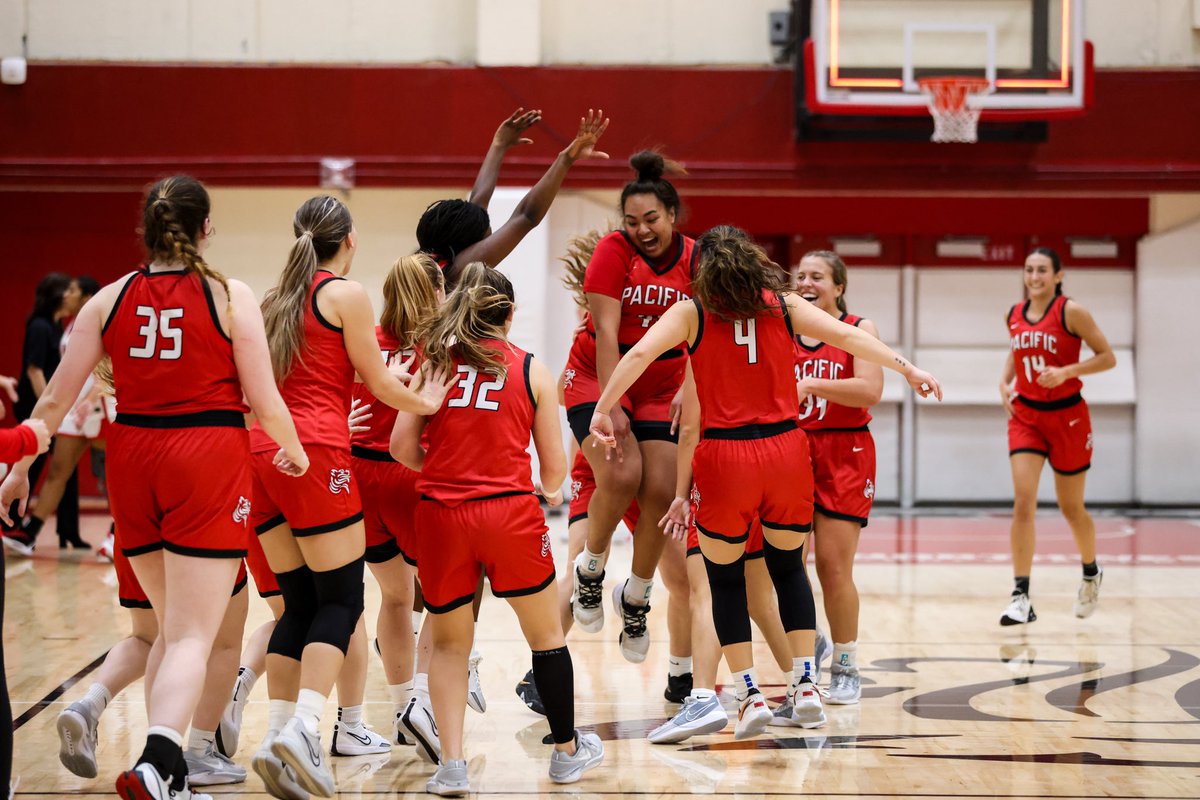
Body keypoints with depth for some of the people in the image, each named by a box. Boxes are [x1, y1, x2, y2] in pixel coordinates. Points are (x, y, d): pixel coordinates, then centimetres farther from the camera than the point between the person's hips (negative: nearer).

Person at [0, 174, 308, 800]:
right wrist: (294, 452, 15)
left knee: (171, 626, 19)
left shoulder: (110, 299, 4)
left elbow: (54, 401, 5)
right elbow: (264, 403, -4)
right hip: (209, 459, -4)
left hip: (132, 456, 4)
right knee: (193, 636, -6)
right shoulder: (231, 298, -5)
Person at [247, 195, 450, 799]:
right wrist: (425, 403, 19)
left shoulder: (277, 298, 18)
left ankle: (277, 733, -2)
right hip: (316, 453, -7)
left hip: (263, 451, 7)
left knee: (298, 603, 9)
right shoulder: (346, 295, -1)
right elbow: (378, 383, 2)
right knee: (341, 599, -4)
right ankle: (303, 728, -21)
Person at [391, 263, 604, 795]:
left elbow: (403, 446, 0)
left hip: (440, 514, 1)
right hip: (510, 512, -1)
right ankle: (567, 752, 29)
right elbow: (555, 467, 6)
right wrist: (550, 491, 29)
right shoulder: (532, 371, 5)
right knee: (546, 635, 17)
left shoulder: (435, 363, 7)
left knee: (448, 643, 16)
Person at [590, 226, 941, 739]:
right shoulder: (784, 307, 7)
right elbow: (848, 336, -3)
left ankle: (750, 694, 7)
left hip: (724, 455, -2)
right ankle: (804, 685, 13)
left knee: (724, 578, 14)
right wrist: (908, 369, -2)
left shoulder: (691, 313, 2)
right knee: (788, 567, 21)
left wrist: (603, 409, -11)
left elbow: (640, 353, -12)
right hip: (786, 451, 2)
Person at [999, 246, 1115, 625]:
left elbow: (1107, 357, -10)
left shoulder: (1071, 312, -11)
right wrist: (1005, 381, 5)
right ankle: (1021, 597, -13)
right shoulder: (1014, 316, 4)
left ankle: (1091, 573, 40)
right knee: (1023, 503, -13)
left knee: (1071, 508, 10)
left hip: (1067, 416, -3)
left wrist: (1066, 371, -22)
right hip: (1025, 416, 3)